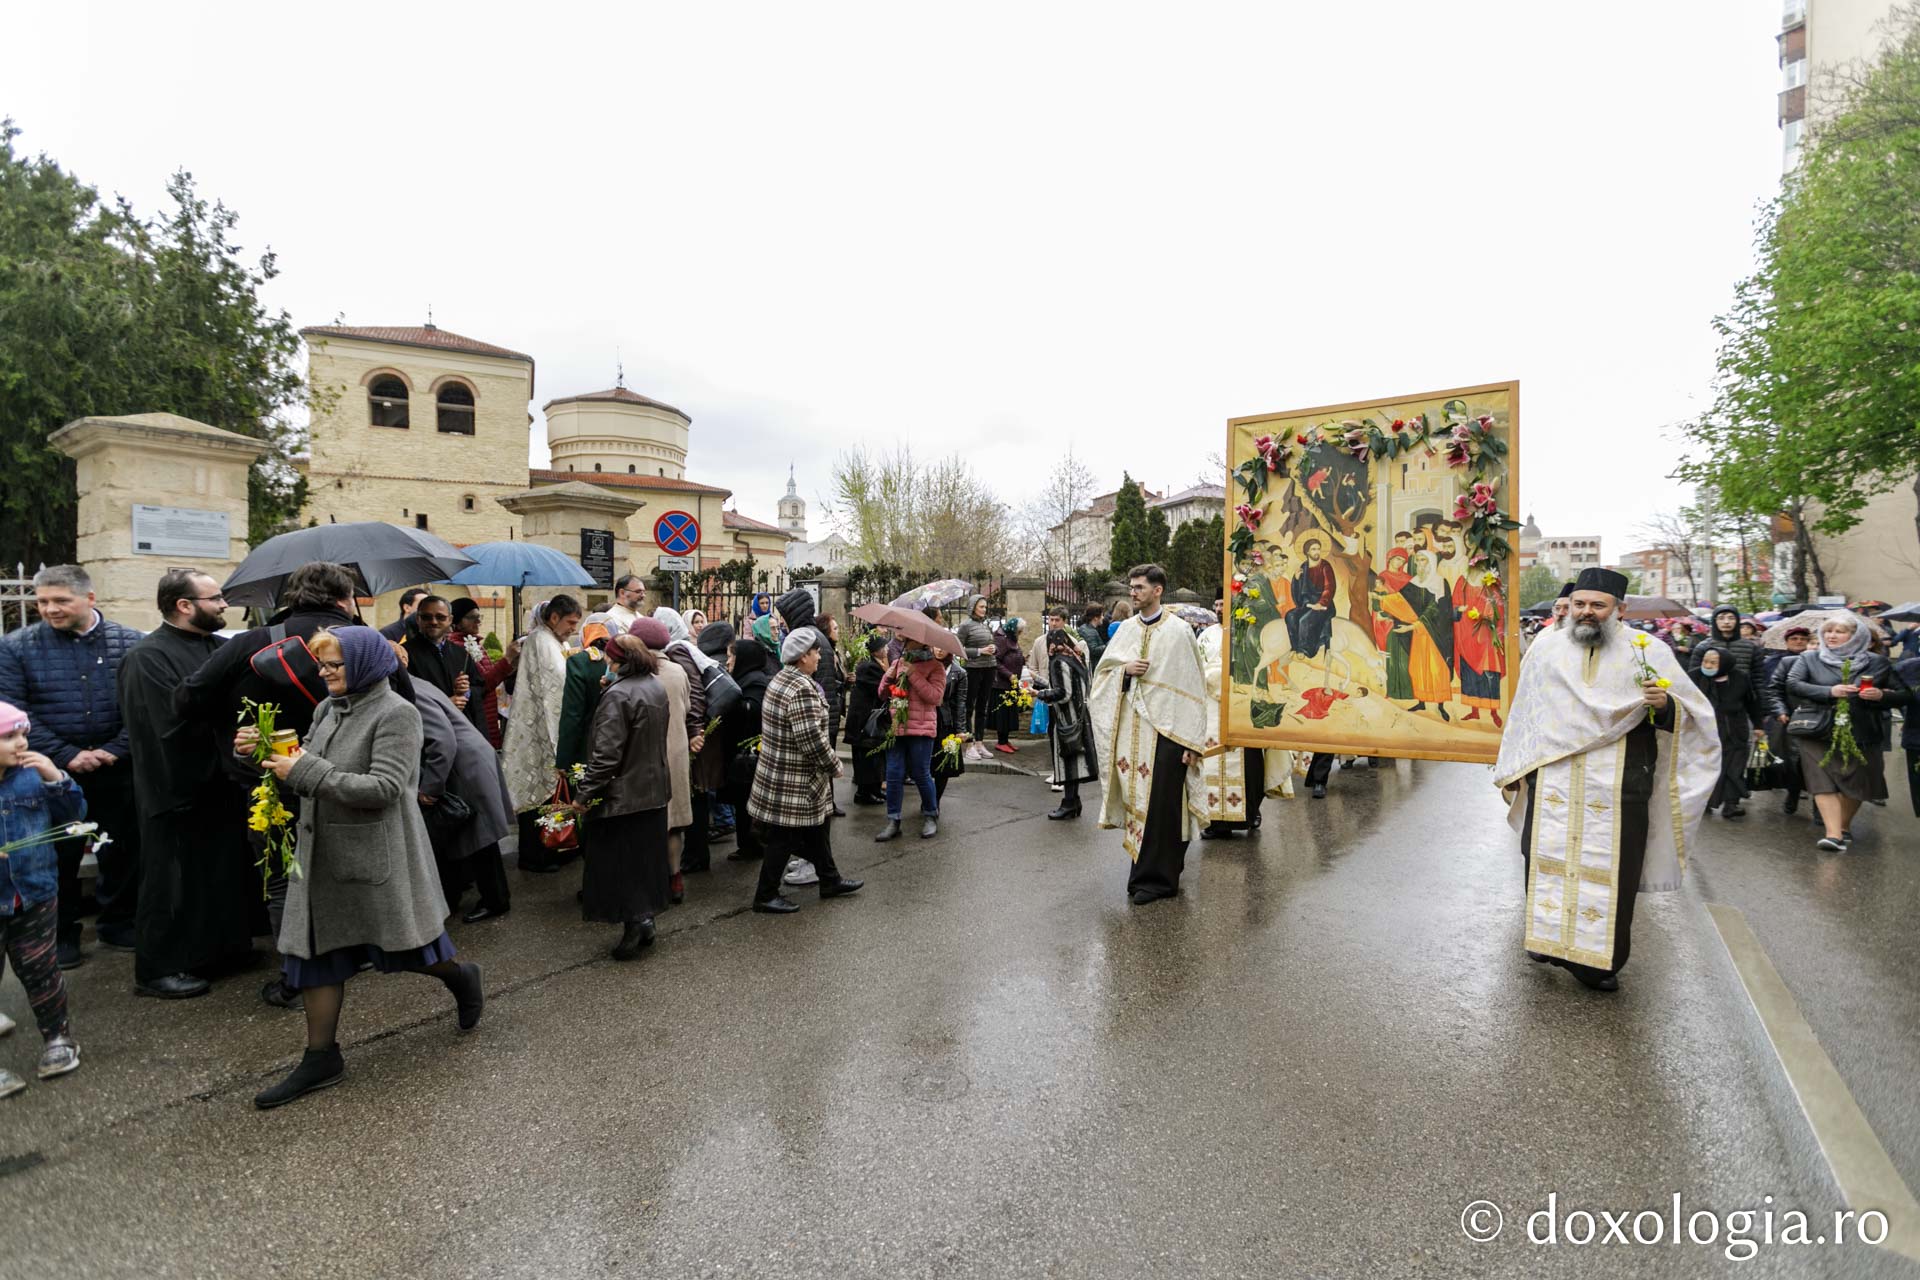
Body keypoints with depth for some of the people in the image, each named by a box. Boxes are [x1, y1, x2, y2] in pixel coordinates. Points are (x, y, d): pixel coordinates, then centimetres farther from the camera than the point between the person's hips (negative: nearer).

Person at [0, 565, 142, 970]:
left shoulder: (129, 643, 0)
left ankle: (118, 924, 26)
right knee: (58, 858, 9)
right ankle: (61, 935, 24)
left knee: (123, 852, 10)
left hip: (118, 772, 1)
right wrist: (66, 756, -14)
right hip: (52, 773, 0)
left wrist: (114, 751, -13)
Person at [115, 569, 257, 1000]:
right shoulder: (148, 657, -15)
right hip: (178, 790, -8)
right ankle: (157, 969, 18)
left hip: (220, 783, 8)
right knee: (172, 883, 4)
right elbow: (174, 722, -24)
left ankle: (223, 945, 33)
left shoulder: (220, 648, 8)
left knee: (226, 872, 18)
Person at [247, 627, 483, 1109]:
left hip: (376, 854, -7)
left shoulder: (396, 714, -16)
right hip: (324, 852, 7)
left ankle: (461, 978, 37)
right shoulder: (328, 710, 7)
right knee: (318, 948, 10)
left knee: (401, 944, 8)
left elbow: (383, 788, -24)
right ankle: (322, 1057, 23)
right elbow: (307, 766, 13)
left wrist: (306, 771, -23)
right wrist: (265, 750, -4)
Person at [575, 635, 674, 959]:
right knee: (647, 857, 16)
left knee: (619, 865, 4)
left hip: (622, 795, -8)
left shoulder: (618, 695, -20)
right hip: (656, 790, 8)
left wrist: (584, 794, -15)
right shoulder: (658, 688, 5)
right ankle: (646, 917, 24)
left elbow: (607, 753, -22)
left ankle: (636, 920, 1)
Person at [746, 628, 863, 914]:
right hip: (793, 780, -10)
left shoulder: (780, 679, 8)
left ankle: (830, 880, 33)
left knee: (816, 827, 20)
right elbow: (811, 738, -27)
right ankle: (766, 895, 16)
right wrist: (834, 765, -12)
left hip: (777, 769, 10)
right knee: (784, 837, 3)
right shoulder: (802, 689, -24)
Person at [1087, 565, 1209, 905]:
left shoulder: (1179, 631, -6)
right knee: (1134, 797, 9)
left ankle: (1155, 877, 11)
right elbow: (1103, 670, 15)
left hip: (1165, 728, -5)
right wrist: (1124, 669, -9)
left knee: (1160, 803, -1)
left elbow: (1192, 687, -8)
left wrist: (1191, 741, -11)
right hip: (1130, 727, 5)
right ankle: (1147, 870, 23)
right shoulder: (1126, 629, 9)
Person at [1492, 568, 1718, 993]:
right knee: (1547, 860, 6)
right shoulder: (1547, 646, 7)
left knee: (1610, 870, 1)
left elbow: (1691, 714, 3)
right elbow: (1524, 710, 13)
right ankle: (1549, 936, 23)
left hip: (1618, 784, -2)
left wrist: (1664, 704, -20)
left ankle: (1599, 958, 13)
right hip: (1552, 779, 2)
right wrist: (1513, 770, 14)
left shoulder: (1646, 650, 1)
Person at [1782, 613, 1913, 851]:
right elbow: (1792, 683, -10)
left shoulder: (1877, 662, 7)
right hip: (1819, 733, -1)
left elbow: (1906, 696, 8)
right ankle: (1833, 833, -11)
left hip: (1861, 735, 2)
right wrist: (1829, 691, -21)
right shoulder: (1809, 658, 4)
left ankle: (1844, 827, 28)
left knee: (1855, 784, 9)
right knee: (1823, 782, -9)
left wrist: (1882, 695, -13)